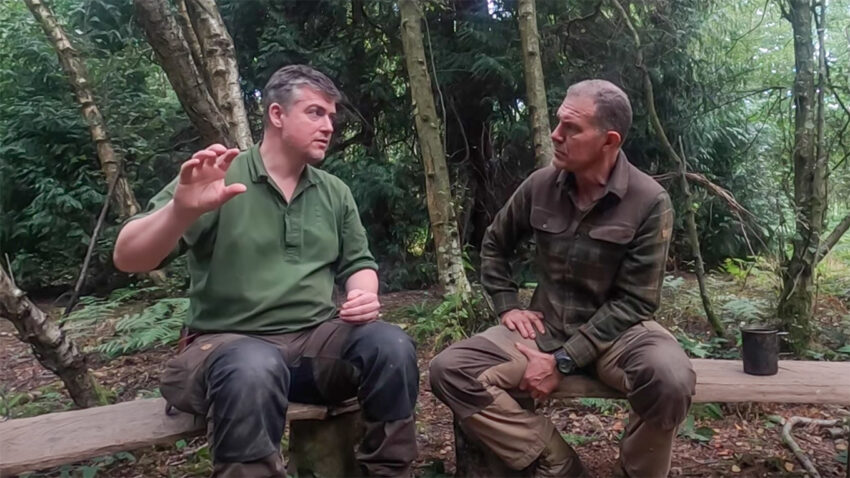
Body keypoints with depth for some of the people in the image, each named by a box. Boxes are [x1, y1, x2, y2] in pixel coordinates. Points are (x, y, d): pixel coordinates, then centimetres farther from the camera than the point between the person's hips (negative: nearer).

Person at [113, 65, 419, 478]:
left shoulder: (335, 192, 12)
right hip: (229, 341, -4)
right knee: (253, 369, -38)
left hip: (316, 338, 5)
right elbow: (127, 259, -10)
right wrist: (182, 210, -32)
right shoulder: (216, 179, -4)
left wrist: (364, 295, -7)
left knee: (391, 345, -23)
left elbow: (358, 263, 18)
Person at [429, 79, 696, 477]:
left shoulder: (649, 201, -13)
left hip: (616, 330, -2)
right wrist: (507, 306, 2)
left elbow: (633, 302, -15)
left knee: (669, 380, -37)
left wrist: (563, 361, -21)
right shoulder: (540, 185, -3)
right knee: (450, 371, -19)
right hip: (547, 327, 3)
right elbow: (494, 244, 15)